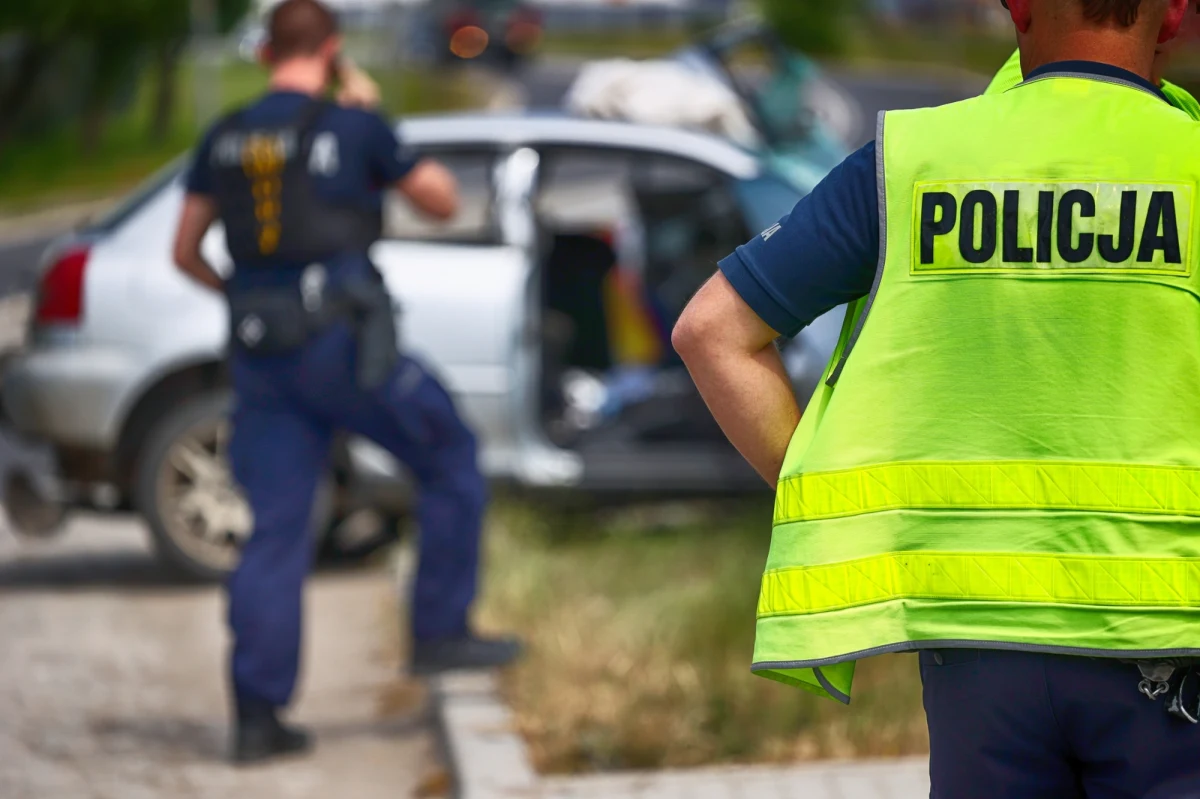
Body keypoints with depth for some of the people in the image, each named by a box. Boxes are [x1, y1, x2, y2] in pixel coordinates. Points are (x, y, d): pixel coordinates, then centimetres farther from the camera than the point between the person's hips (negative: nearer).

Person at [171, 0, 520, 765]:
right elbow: (444, 201, 8)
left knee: (277, 531, 6)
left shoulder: (226, 139, 9)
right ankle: (441, 632, 16)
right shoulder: (355, 128, -5)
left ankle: (257, 715, 2)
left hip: (261, 356, 5)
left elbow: (185, 251, 15)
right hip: (342, 343, -5)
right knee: (452, 459, 15)